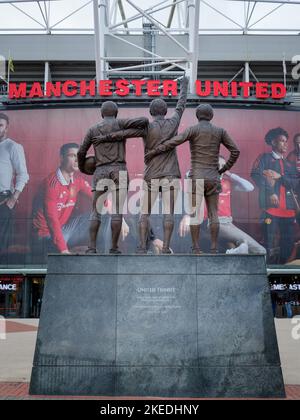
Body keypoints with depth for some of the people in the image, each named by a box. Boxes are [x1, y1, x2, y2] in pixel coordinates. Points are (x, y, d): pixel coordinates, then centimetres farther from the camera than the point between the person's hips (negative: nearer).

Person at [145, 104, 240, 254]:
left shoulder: (193, 129, -3)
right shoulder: (220, 131, 7)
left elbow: (172, 143, -17)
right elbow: (235, 151, 3)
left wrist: (153, 152, -8)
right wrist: (223, 169, 13)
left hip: (196, 178, -3)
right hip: (212, 179, 3)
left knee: (194, 214, -1)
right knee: (213, 215, 6)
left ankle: (196, 250, -6)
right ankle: (214, 249, 1)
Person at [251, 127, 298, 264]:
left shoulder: (289, 164, 23)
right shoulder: (265, 158, 8)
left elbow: (295, 182, 9)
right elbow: (256, 175, -9)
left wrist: (280, 176, -7)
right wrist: (270, 193, -17)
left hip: (288, 208, 5)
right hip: (271, 206, -5)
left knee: (288, 243, 5)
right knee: (269, 241, -8)